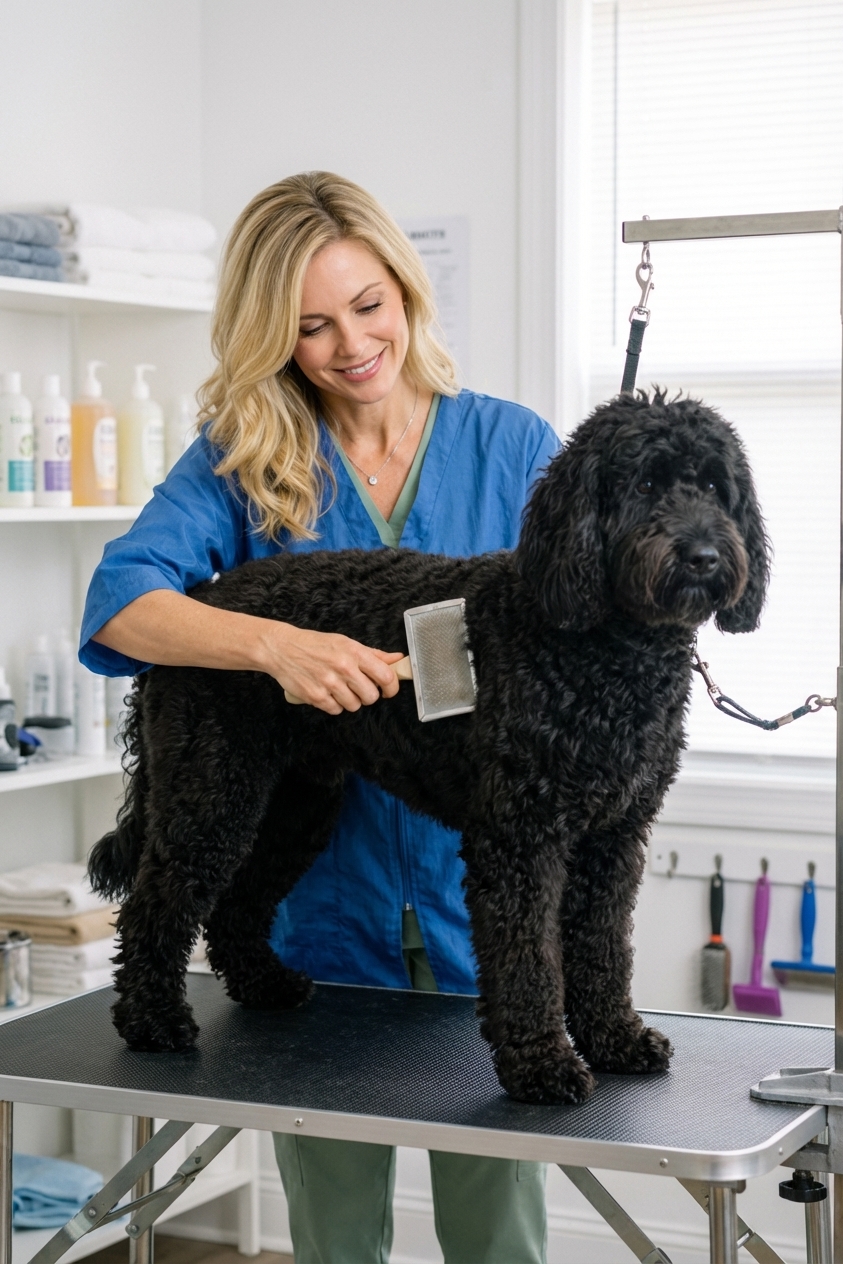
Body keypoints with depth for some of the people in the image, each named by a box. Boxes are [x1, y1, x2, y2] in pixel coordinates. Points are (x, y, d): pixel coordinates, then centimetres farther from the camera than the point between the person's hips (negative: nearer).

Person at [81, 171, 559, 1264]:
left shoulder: (511, 446, 0)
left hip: (479, 908, 0)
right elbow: (117, 600, -17)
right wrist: (275, 643, -34)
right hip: (319, 913, 0)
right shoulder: (242, 458, -2)